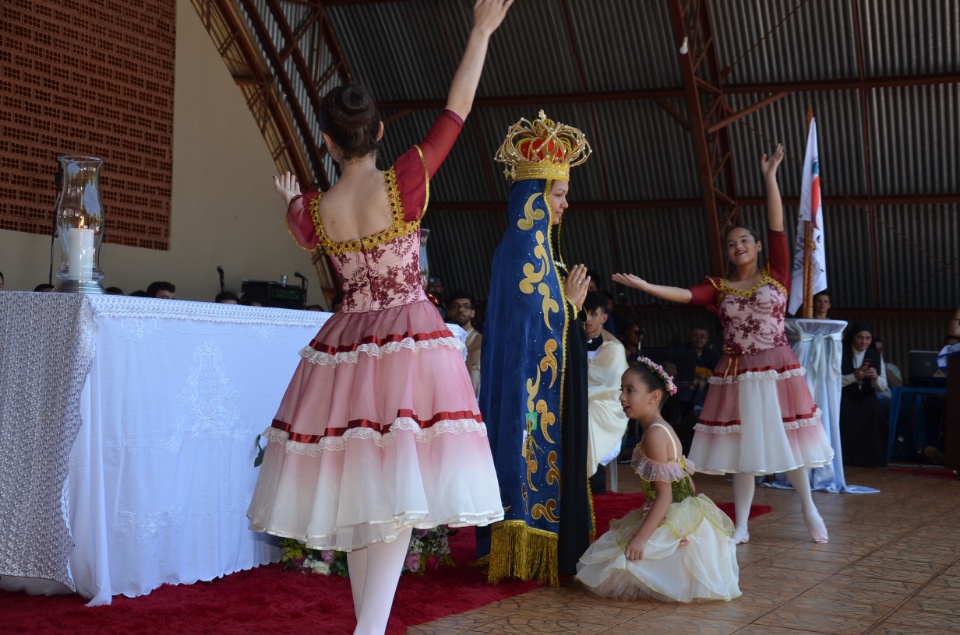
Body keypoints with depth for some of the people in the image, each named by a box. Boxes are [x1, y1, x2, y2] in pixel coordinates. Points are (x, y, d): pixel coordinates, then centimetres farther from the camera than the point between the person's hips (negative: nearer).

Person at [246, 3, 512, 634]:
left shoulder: (310, 212, -4)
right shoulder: (406, 182, -12)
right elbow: (458, 108, -3)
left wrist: (291, 198, 43)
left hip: (346, 353, 3)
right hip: (414, 347, -3)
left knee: (360, 492, 14)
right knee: (398, 496, -2)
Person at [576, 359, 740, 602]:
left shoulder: (655, 433, -19)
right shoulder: (664, 429, 11)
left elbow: (665, 494, -22)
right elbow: (688, 483, 16)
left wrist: (641, 537, -25)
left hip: (675, 524, -10)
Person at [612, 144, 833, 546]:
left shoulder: (776, 275, 1)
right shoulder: (720, 287, 6)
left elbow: (777, 227, -8)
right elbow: (685, 295, -9)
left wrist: (770, 176, -13)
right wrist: (644, 285, -21)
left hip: (778, 372, -2)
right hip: (736, 376, 2)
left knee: (786, 438, 5)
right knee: (742, 446, 5)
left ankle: (808, 508, 26)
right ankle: (741, 527, 11)